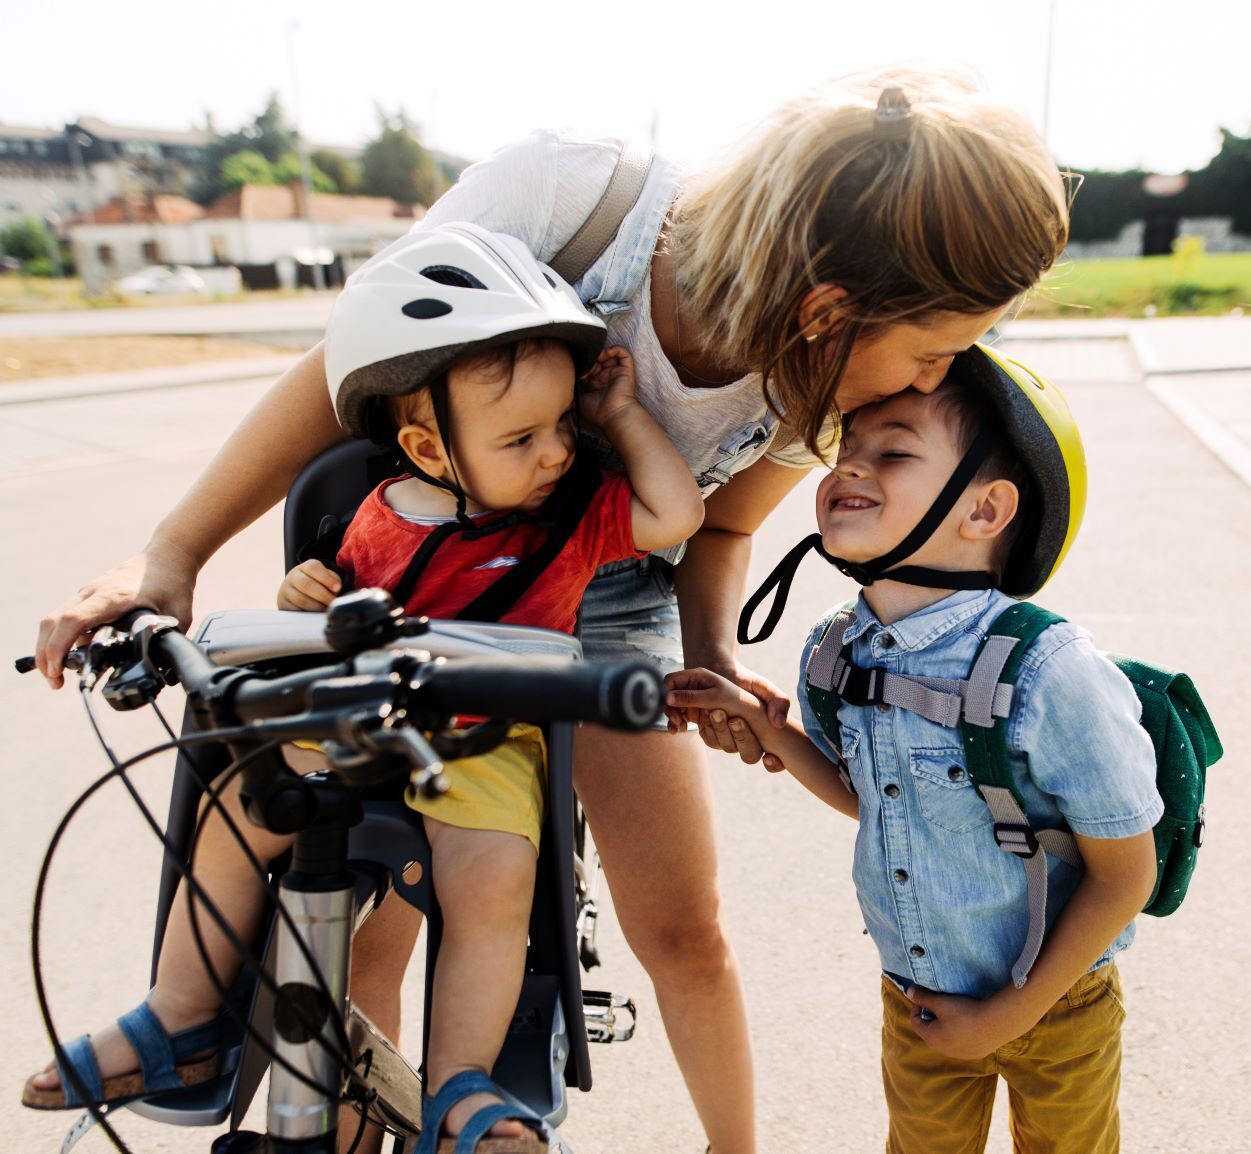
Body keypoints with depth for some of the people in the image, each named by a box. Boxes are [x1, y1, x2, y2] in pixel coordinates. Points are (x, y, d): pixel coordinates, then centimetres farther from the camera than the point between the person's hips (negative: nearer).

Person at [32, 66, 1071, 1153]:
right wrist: (171, 552, -17)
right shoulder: (557, 192, -32)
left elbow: (718, 529, 0)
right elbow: (346, 372, -19)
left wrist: (713, 658, -19)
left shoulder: (812, 381, -20)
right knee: (350, 924, 1)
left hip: (608, 596, 2)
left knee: (682, 931, 5)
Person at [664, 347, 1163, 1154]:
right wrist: (759, 723, -8)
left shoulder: (1047, 674, -32)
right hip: (915, 999, 4)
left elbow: (1125, 875, -20)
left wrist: (1009, 1014, -14)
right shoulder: (835, 657, -14)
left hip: (1054, 1007, -4)